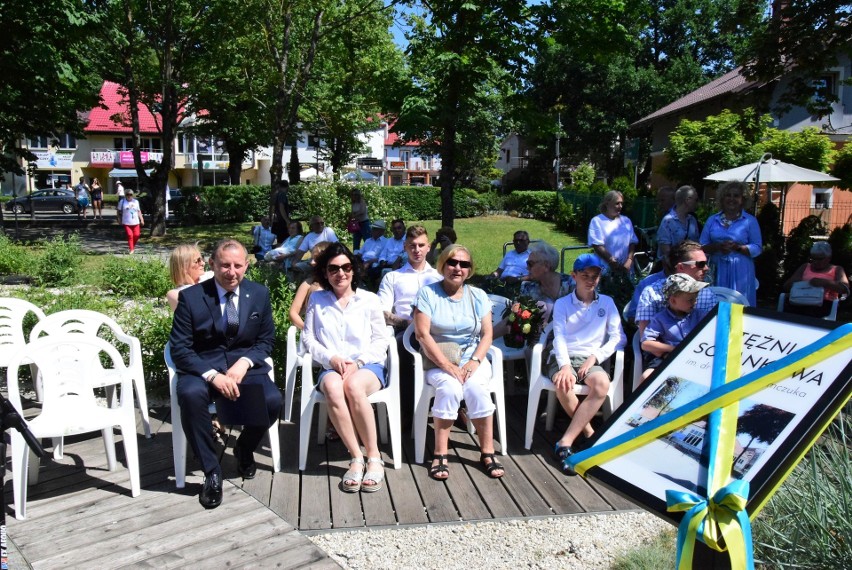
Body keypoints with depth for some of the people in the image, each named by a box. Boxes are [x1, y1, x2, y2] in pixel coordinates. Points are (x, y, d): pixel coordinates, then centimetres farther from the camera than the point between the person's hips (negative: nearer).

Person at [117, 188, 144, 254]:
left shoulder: (136, 201, 8)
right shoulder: (122, 202, 1)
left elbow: (139, 211, 13)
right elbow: (119, 211, 7)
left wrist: (141, 219, 7)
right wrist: (120, 220, 2)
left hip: (135, 222, 2)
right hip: (126, 223, -2)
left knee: (136, 235, -1)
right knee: (130, 235, -10)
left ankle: (133, 246, 24)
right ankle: (131, 249, -2)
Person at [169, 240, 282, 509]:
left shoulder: (259, 294, 4)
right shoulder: (191, 297, -4)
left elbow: (266, 340, 10)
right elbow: (179, 348, -6)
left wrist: (245, 362, -11)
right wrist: (212, 375, -22)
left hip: (245, 365, 2)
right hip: (202, 367, -1)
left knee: (272, 400, -27)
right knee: (190, 394, -36)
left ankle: (244, 448, 8)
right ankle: (211, 472, -18)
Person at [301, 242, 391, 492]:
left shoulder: (369, 299, 12)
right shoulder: (316, 300, 15)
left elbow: (381, 340, 7)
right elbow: (309, 339, 9)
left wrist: (358, 362, -10)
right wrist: (331, 358, -10)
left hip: (368, 365, -1)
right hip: (331, 367, 1)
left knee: (353, 385, -37)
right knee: (333, 387, -37)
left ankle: (374, 458, -26)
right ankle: (357, 458, -29)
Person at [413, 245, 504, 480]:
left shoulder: (478, 296, 10)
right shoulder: (428, 293, -1)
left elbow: (487, 333, 4)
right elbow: (422, 333, -10)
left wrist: (475, 361, -14)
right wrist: (447, 365, -18)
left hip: (472, 358, 2)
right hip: (437, 360, -2)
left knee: (476, 388, -29)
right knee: (450, 388, -32)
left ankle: (487, 452, -14)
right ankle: (440, 454, -20)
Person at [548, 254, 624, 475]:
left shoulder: (607, 303, 13)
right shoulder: (562, 304, 10)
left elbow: (617, 337, 6)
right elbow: (559, 337, -3)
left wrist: (594, 357, -9)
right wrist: (565, 365, -20)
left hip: (591, 359, 1)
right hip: (563, 357, -1)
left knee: (602, 383, -34)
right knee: (563, 385, -35)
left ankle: (565, 443, -31)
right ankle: (589, 433, -10)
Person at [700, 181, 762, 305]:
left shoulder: (750, 221, 3)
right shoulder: (712, 220, 10)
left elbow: (757, 248, -1)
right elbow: (702, 247, 6)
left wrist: (737, 247, -17)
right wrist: (718, 246, -13)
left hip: (740, 272, -2)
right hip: (717, 270, 2)